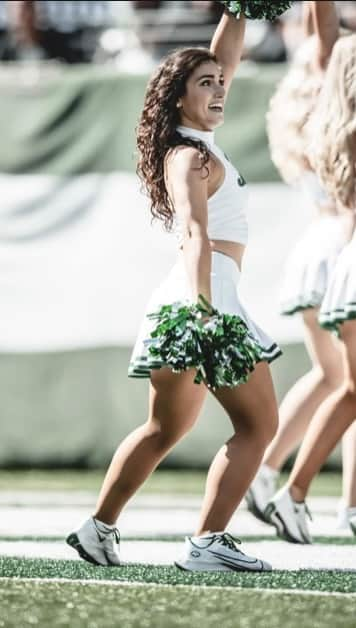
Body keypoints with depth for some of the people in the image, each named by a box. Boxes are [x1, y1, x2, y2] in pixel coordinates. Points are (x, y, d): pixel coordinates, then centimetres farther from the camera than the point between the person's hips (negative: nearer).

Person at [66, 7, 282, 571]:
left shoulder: (192, 141, 16)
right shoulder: (190, 157, -11)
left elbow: (224, 56, 24)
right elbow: (195, 233, -27)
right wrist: (200, 307, -40)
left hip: (187, 299, 10)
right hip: (207, 292, -10)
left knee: (165, 428, 19)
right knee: (258, 422, -9)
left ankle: (99, 529, 21)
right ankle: (207, 543, -18)